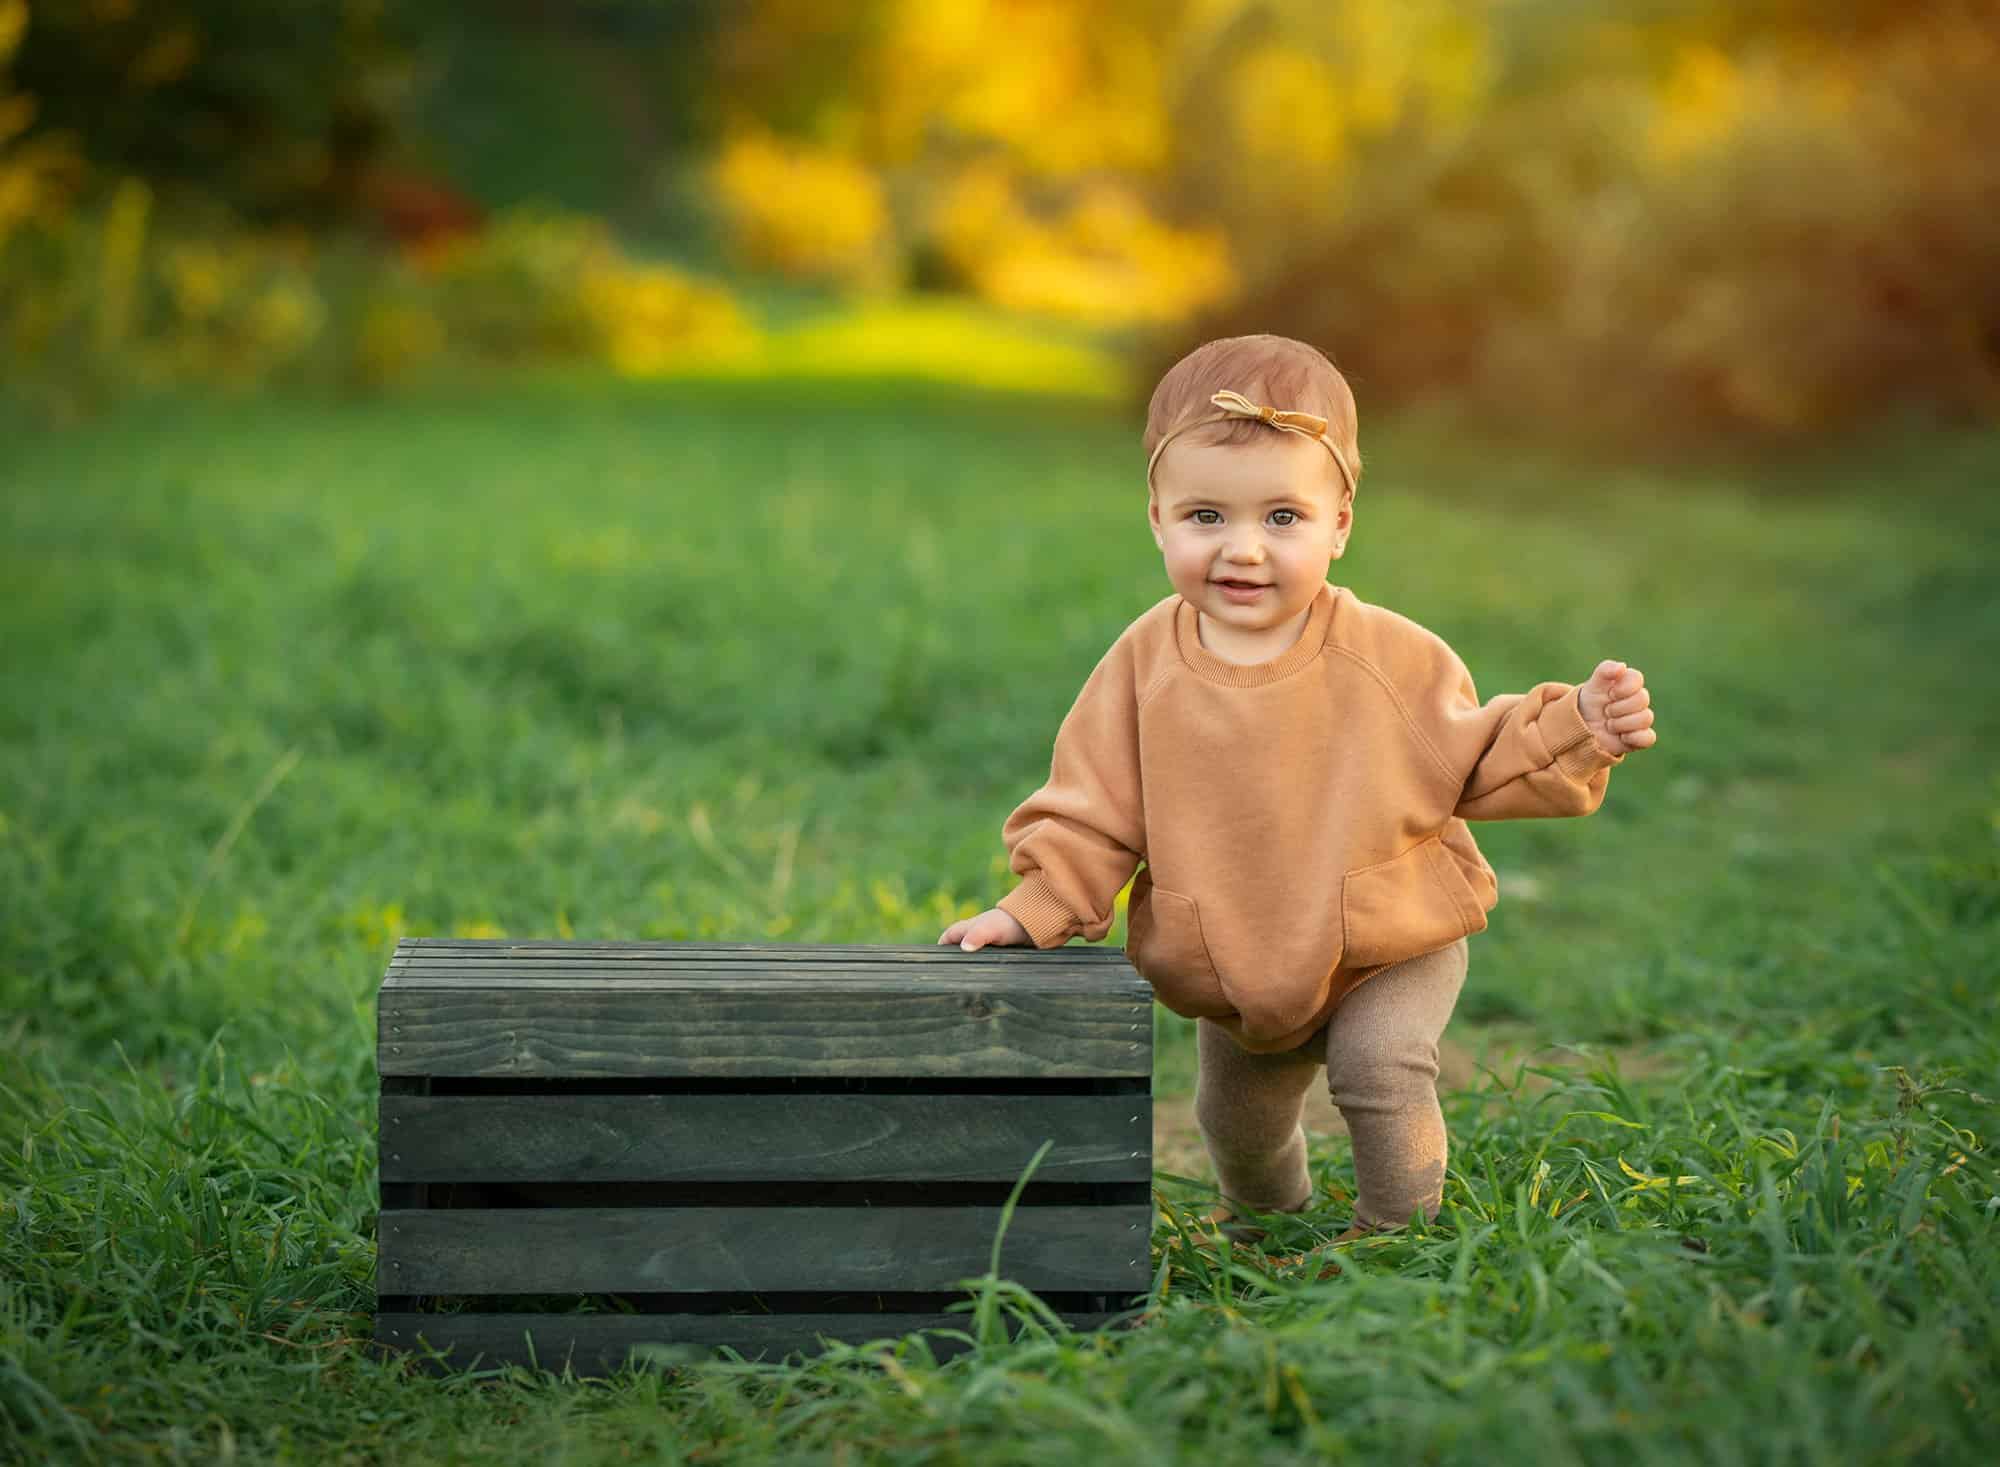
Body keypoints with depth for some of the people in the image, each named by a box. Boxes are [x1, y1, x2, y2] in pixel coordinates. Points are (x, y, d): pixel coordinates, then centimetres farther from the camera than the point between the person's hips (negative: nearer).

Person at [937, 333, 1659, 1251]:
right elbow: (1092, 812, -7)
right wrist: (1033, 911, -18)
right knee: (1235, 1119, 19)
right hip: (1237, 972, 3)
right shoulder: (1145, 667, -14)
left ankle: (1398, 1234, -2)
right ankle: (1265, 1222, 53)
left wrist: (1576, 727, -19)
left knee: (1378, 1066, -27)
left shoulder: (1393, 659, -17)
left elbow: (1475, 764, -5)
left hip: (1392, 952, -3)